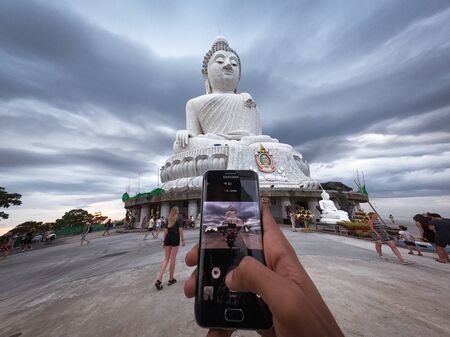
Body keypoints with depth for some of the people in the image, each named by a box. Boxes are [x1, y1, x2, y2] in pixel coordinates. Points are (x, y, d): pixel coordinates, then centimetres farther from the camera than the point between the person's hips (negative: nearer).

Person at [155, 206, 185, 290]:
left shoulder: (168, 219, 9)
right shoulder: (178, 219, -6)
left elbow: (166, 231, 10)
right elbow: (180, 230, -10)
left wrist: (164, 241, 17)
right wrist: (183, 240, -3)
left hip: (168, 239, 5)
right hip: (175, 239, -5)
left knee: (166, 259, 12)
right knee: (172, 260, 7)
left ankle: (159, 279, 3)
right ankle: (171, 279, 21)